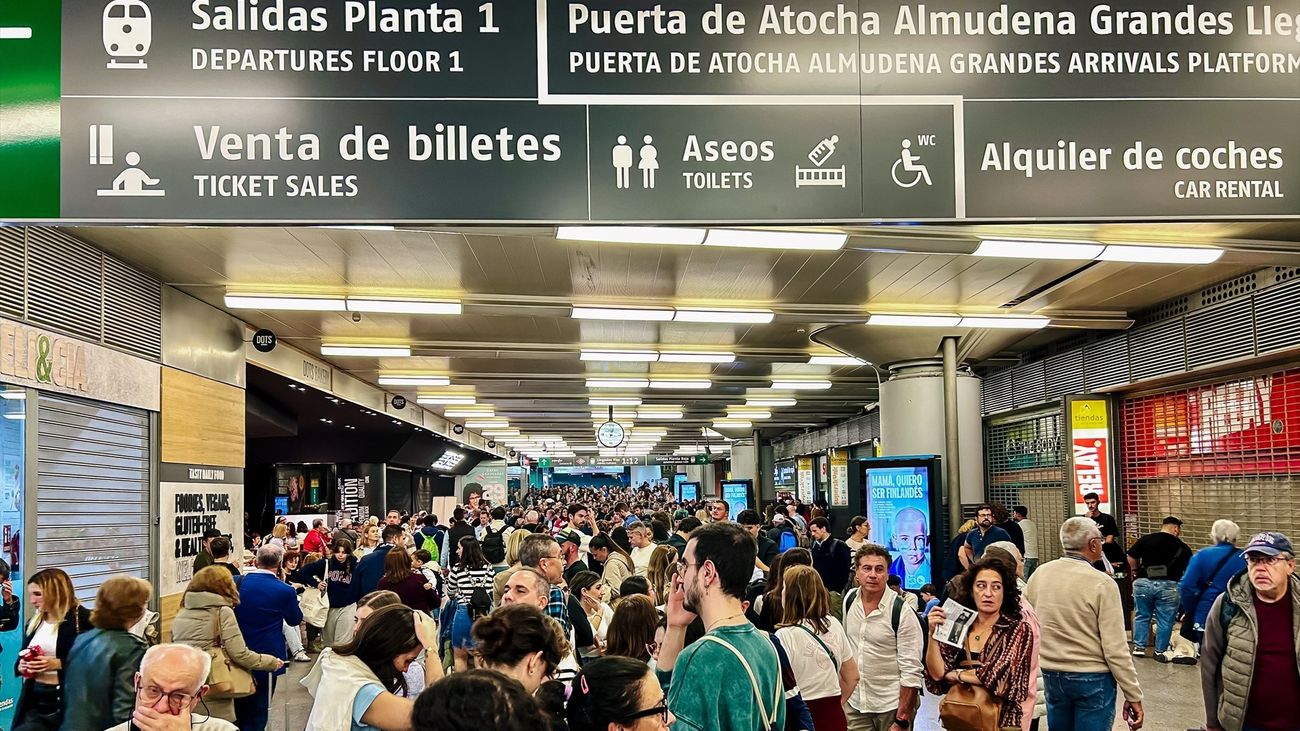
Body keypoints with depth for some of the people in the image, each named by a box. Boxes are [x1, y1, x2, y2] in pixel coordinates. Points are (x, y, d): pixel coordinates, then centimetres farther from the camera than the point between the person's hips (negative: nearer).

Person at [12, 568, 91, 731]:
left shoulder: (83, 619, -11)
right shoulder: (34, 622, 14)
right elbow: (22, 656, 23)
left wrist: (58, 663, -21)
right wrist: (21, 666, 0)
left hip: (67, 701, -7)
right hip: (34, 700, 7)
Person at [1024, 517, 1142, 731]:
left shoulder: (1039, 574, -1)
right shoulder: (1102, 583, -16)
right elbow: (1115, 648, -16)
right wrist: (1133, 695, -9)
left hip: (1052, 675, 5)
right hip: (1093, 678, -5)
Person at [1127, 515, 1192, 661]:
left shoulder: (1145, 540, 2)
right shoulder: (1182, 548, 3)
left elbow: (1131, 557, 6)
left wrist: (1135, 570, 23)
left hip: (1144, 582, 1)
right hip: (1168, 585, -1)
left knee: (1141, 616, 16)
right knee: (1165, 620, 9)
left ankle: (1139, 647, 20)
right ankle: (1161, 652, 15)